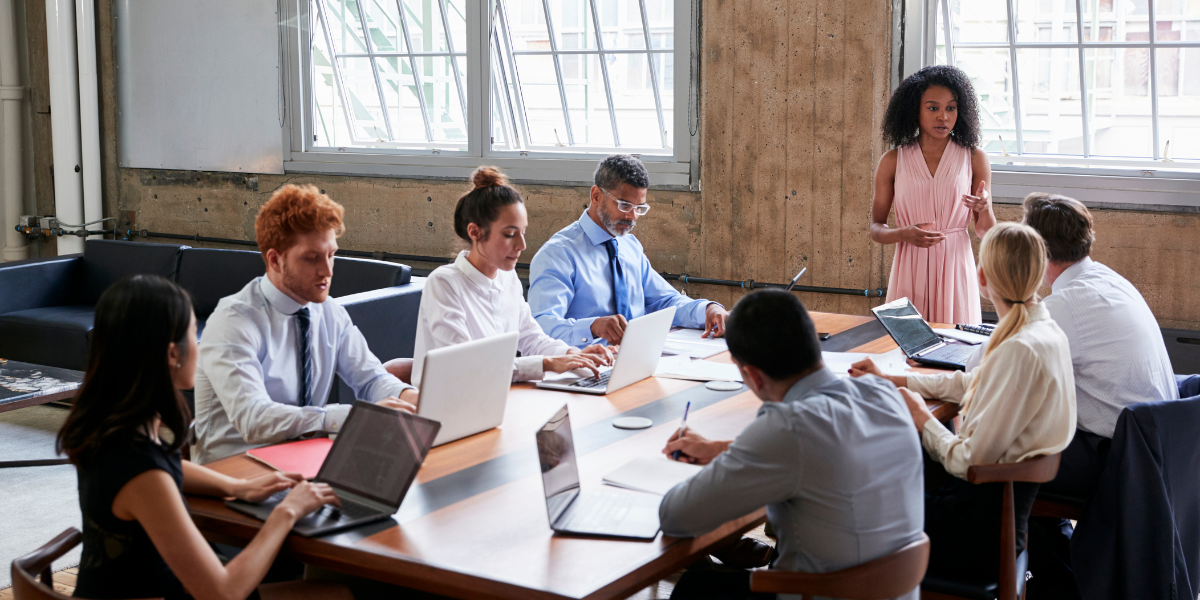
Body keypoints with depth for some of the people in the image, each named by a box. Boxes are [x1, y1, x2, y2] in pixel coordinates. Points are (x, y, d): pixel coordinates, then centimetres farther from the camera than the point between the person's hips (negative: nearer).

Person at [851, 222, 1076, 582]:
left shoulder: (1020, 350, -28)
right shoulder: (1045, 330, 2)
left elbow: (970, 461, -25)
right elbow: (971, 383, 18)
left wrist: (922, 418, -7)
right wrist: (889, 381, 20)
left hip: (982, 527, -9)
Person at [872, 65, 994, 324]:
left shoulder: (974, 158, 3)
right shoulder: (893, 161, 2)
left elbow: (986, 232, 5)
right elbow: (876, 228, 6)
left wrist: (984, 208, -16)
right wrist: (905, 234, -12)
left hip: (954, 271, 0)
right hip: (909, 271, 0)